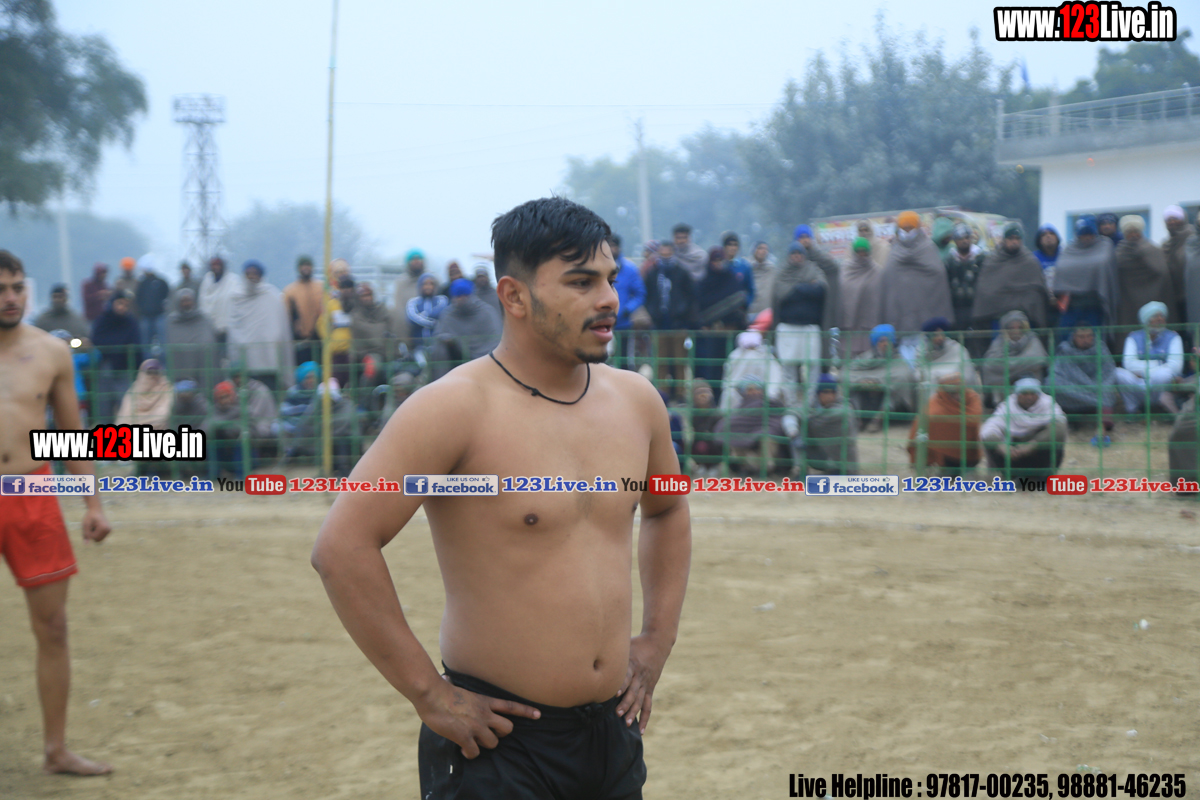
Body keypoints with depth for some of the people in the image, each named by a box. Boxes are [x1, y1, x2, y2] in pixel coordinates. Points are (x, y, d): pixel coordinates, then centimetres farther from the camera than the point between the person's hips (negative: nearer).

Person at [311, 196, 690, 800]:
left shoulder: (635, 401, 6)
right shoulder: (457, 408, -15)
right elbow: (341, 548, -20)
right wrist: (428, 693, -18)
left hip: (614, 730, 6)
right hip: (499, 743, -6)